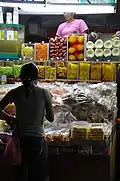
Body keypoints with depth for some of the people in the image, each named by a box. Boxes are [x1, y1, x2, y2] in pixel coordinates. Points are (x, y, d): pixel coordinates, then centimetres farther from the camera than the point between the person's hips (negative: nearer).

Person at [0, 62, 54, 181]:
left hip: (20, 138, 2)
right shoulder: (44, 93, -8)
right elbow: (51, 118, -2)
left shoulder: (14, 93, -3)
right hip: (37, 138, -2)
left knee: (22, 171, 18)